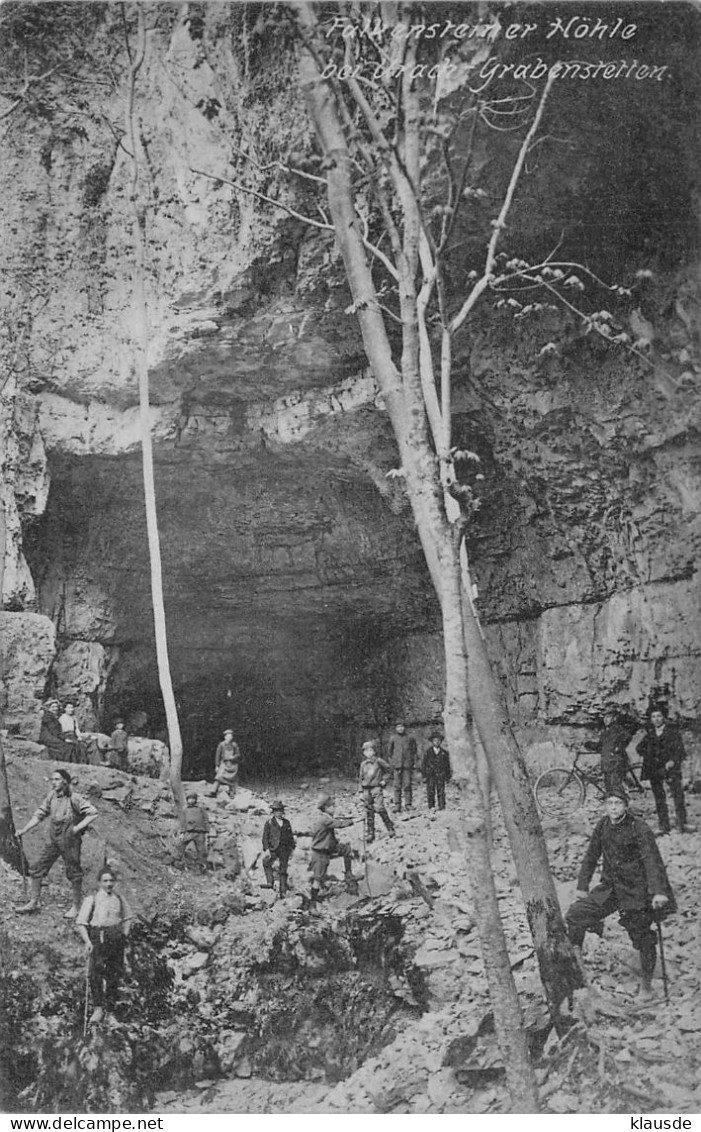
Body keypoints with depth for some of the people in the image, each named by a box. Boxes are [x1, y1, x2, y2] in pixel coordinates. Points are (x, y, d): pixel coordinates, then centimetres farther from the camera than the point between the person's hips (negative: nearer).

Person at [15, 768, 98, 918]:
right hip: (53, 841, 6)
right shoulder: (51, 796, 1)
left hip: (70, 841, -6)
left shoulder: (74, 799, -15)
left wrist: (77, 828, -22)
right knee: (36, 870, 4)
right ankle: (34, 903, 18)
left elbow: (93, 813, -17)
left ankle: (75, 907, 20)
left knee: (73, 874, 4)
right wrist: (24, 830, -1)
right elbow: (39, 814, 8)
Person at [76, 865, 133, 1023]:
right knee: (96, 972, -18)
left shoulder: (119, 899, 9)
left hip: (116, 939, 3)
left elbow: (128, 918, 23)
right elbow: (81, 923, 1)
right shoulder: (91, 900, 0)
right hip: (98, 938, -3)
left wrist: (125, 935, 9)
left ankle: (110, 1010, 21)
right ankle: (98, 1009, -14)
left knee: (114, 974, 6)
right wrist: (87, 941, -10)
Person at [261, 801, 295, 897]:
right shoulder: (269, 823, 1)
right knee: (266, 862, -31)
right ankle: (270, 882, -31)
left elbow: (291, 836, 18)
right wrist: (266, 849, -13)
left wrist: (292, 848, 13)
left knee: (283, 870, 3)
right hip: (273, 849, -3)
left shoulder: (286, 823, 12)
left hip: (284, 849, 3)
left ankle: (283, 891, 9)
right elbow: (265, 837, -3)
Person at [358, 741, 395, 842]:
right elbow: (360, 778, 16)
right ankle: (369, 835, 13)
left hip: (376, 789, -4)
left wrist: (383, 779, 3)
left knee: (379, 808, -17)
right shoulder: (363, 764, 10)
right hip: (366, 790, 4)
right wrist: (361, 790, 10)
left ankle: (391, 829, -2)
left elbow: (389, 769, 8)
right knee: (368, 812, 7)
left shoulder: (378, 761, -2)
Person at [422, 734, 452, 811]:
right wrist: (424, 776, -1)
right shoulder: (428, 752, 5)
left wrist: (448, 777, 12)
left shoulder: (444, 752, 10)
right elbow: (423, 764, 5)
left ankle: (442, 807, -3)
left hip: (441, 775, 1)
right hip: (430, 775, -1)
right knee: (430, 791, -7)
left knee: (441, 791, -5)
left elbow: (447, 765, 14)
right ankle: (431, 806, -3)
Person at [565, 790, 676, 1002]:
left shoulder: (639, 828, -15)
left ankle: (646, 985, 21)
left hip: (637, 891, -5)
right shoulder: (603, 825, 3)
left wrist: (658, 891, -33)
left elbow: (652, 860, -23)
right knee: (575, 915, -8)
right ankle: (575, 959, 12)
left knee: (642, 937, 3)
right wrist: (582, 886, 13)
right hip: (610, 889, 5)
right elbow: (591, 856, 13)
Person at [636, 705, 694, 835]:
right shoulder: (650, 733, 12)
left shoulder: (672, 731, 2)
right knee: (659, 798, 2)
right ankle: (663, 827, 5)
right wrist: (649, 755, 2)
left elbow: (679, 749, -4)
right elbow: (639, 748, 18)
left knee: (678, 794, -12)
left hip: (670, 766, -3)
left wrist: (673, 761, -20)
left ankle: (683, 824, -9)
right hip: (654, 769, 3)